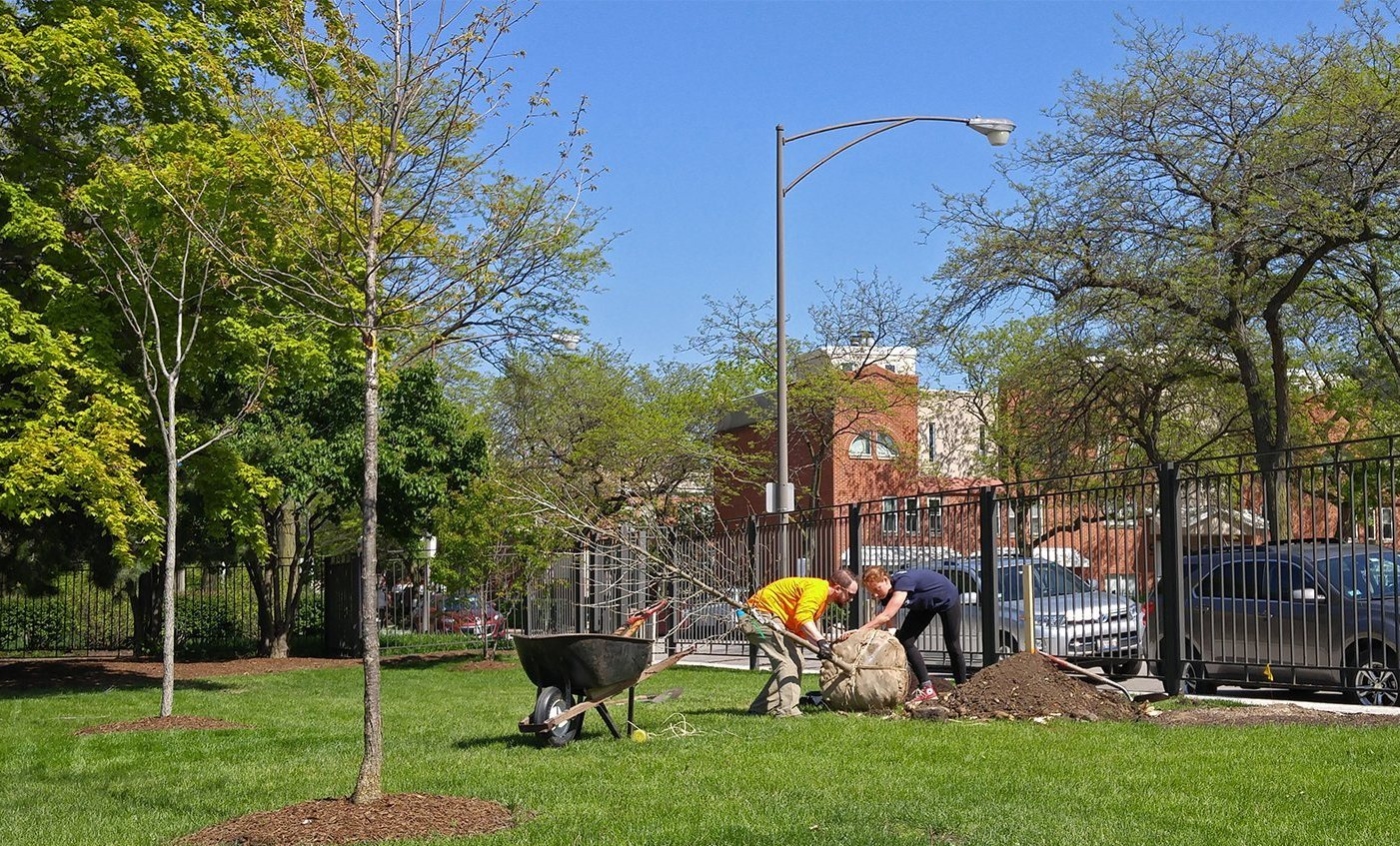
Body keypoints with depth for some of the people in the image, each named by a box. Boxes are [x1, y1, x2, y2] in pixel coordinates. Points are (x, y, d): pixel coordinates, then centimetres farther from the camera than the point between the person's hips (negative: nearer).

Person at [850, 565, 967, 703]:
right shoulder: (887, 593, -18)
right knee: (904, 640, -9)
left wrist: (860, 630, -52)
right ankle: (927, 688, -10)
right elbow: (887, 623, -13)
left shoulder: (903, 581, -41)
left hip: (947, 599, -7)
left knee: (952, 646, 3)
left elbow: (886, 616, -49)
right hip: (925, 605, 7)